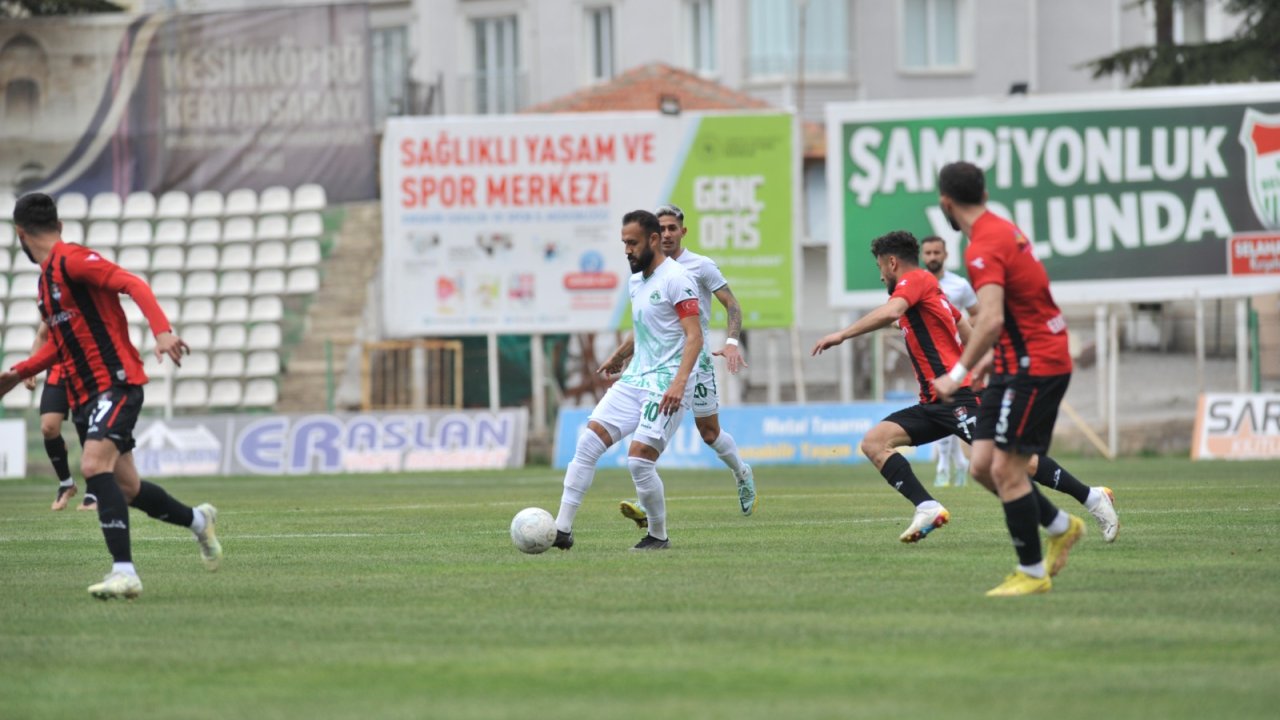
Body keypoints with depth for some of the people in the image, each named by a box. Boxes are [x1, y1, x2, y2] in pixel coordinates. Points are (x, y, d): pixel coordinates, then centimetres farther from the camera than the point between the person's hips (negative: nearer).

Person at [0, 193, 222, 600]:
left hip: (115, 383, -9)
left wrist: (162, 331, -34)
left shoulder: (72, 261, -10)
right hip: (83, 394, 9)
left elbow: (134, 285, -21)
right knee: (126, 488, 11)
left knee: (94, 466, -25)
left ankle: (124, 572, -30)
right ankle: (198, 520, 35)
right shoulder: (47, 277, 18)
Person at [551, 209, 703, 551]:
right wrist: (621, 365, 29)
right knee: (588, 442, -5)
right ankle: (562, 529, -5)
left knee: (639, 459, -16)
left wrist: (679, 381, -28)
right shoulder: (635, 282, 14)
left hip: (666, 385, -8)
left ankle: (658, 536, 4)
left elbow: (694, 336, -18)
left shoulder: (675, 279, -12)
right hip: (634, 380, 8)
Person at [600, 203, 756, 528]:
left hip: (696, 358, -4)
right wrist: (620, 356, 23)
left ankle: (743, 475, 34)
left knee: (709, 432, 4)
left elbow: (731, 304, -5)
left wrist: (732, 341, -21)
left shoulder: (701, 266, -3)